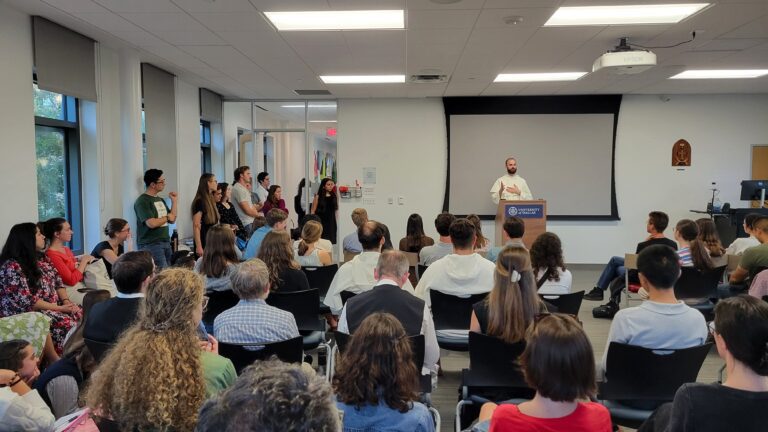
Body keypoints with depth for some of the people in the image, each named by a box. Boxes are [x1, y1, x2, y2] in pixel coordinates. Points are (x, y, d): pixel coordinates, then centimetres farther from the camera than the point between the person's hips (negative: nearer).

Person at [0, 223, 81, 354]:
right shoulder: (12, 266, -16)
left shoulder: (42, 258, 10)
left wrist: (66, 301, -7)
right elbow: (26, 301, -20)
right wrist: (59, 308, -18)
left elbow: (58, 281, 12)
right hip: (27, 313, -7)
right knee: (67, 324, -28)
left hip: (55, 306, 8)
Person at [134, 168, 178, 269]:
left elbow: (172, 220, 15)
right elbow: (151, 223, -22)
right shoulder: (142, 201, -11)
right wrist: (166, 217, -5)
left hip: (166, 242, 8)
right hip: (151, 244, -8)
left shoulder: (160, 200, 16)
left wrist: (174, 201, 8)